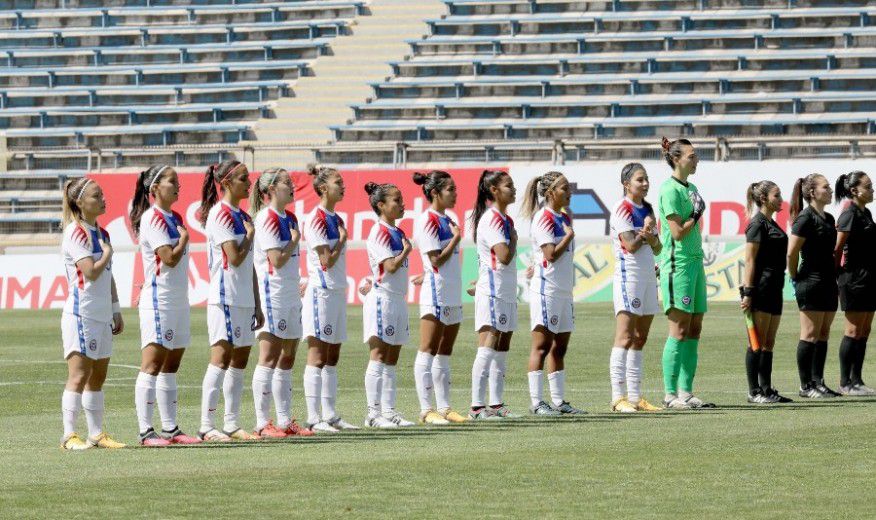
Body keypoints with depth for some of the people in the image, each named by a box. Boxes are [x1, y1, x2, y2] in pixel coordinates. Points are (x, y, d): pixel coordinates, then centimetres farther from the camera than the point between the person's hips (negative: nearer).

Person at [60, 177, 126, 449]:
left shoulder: (102, 233, 15)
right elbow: (91, 272, -20)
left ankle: (97, 434, 15)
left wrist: (116, 311, 19)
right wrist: (107, 253, -4)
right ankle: (69, 435, -11)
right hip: (81, 314, -9)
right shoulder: (76, 233, -12)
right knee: (79, 375, -11)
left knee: (98, 376, 10)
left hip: (102, 314, 9)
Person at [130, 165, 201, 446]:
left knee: (171, 366, 11)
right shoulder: (152, 219, -12)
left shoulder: (175, 218, 16)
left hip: (178, 300, 9)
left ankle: (170, 428, 15)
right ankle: (146, 431, -12)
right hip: (158, 301, -9)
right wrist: (184, 238, -3)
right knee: (152, 365, -10)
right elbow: (170, 258, -18)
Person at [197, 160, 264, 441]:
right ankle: (206, 426, -14)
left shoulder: (242, 217, 17)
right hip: (225, 299, -9)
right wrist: (250, 234, -2)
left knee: (239, 361, 8)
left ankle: (232, 424, 12)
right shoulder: (220, 215, -10)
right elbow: (235, 257, -18)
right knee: (221, 357, -12)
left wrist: (257, 305, 18)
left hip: (244, 300, 9)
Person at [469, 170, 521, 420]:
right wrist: (514, 238, -6)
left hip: (506, 293, 10)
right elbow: (504, 256, -21)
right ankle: (477, 406, -14)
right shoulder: (491, 220, -14)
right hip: (492, 293, -10)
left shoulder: (505, 219, 16)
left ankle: (496, 404, 14)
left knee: (501, 351, 10)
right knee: (487, 349, -12)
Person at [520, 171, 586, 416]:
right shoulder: (543, 219, -12)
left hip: (564, 290, 9)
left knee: (559, 347, 10)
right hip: (546, 289, -9)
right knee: (542, 346, -7)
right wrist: (570, 235, -8)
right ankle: (536, 402, -5)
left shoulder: (564, 218, 15)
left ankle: (559, 400, 13)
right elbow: (551, 254, -18)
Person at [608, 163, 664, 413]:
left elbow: (657, 249, 14)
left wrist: (651, 237, -4)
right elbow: (631, 245, -15)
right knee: (625, 337, -13)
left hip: (648, 275, 9)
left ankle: (635, 396, 8)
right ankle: (618, 397, -16)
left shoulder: (647, 210, 17)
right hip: (628, 274, -9)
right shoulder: (623, 209, -8)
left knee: (640, 338, 7)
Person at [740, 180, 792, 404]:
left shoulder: (772, 224, 18)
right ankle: (754, 391, -4)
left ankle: (766, 389, 13)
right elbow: (750, 260, -14)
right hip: (761, 287, -9)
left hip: (774, 288, 9)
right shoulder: (757, 224, -9)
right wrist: (747, 292, -19)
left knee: (769, 343, 10)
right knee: (758, 342, -6)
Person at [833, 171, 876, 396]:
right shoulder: (849, 215, -12)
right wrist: (837, 274, -11)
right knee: (854, 331, -6)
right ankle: (845, 383, -2)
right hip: (854, 277, -9)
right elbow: (838, 249, -14)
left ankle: (856, 381, 11)